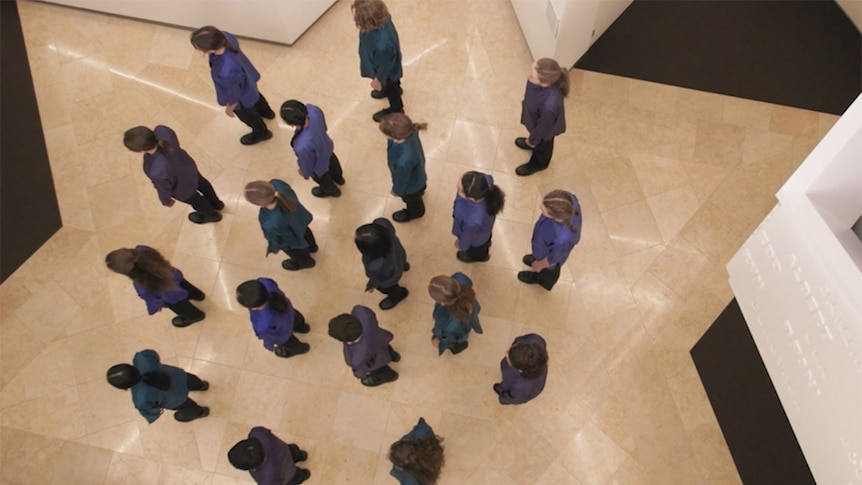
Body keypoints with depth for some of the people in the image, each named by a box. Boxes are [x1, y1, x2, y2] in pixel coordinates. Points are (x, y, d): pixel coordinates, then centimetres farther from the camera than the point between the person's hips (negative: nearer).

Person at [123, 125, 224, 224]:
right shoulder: (162, 131, -36)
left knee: (194, 199, 31)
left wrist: (166, 201, -1)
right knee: (202, 184, 36)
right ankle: (216, 203, 67)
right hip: (188, 166, 4)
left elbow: (164, 189, -24)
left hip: (183, 188, -4)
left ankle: (212, 215, 63)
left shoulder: (158, 172, -48)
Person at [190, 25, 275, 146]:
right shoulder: (226, 37, -33)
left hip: (241, 97, -6)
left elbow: (234, 95, -29)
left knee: (246, 114, 29)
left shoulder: (227, 73, -50)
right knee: (255, 94, 38)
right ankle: (267, 112, 71)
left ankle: (261, 132, 61)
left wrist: (229, 108, -6)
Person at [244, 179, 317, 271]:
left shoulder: (272, 225, -50)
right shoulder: (276, 184, -39)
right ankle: (312, 246, 75)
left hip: (292, 242, -4)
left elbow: (275, 239, -24)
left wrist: (273, 248, 1)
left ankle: (306, 262, 69)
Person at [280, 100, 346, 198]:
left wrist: (305, 173, -3)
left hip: (318, 166, -5)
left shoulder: (303, 146, -50)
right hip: (327, 146, 5)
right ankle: (338, 177, 73)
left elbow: (306, 164, -26)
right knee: (332, 161, 39)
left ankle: (332, 191, 66)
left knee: (322, 178, 32)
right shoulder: (313, 110, -36)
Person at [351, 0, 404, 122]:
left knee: (389, 86, 28)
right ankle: (395, 87, 73)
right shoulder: (381, 17, -32)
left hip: (387, 71, -6)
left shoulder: (382, 45, -51)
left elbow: (384, 66, -30)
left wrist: (378, 80, -9)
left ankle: (396, 110, 60)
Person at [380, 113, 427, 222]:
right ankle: (420, 189, 79)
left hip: (410, 185, -5)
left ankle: (415, 212, 69)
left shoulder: (404, 161, -52)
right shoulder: (409, 130, -35)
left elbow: (402, 179, -28)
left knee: (411, 199, 34)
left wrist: (397, 190, -6)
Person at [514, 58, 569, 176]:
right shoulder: (544, 77, -34)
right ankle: (531, 143, 74)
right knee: (535, 133, 39)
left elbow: (543, 126, -28)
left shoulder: (549, 105, -51)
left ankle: (539, 163, 65)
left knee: (542, 145, 31)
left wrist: (533, 140, -8)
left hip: (544, 129, -5)